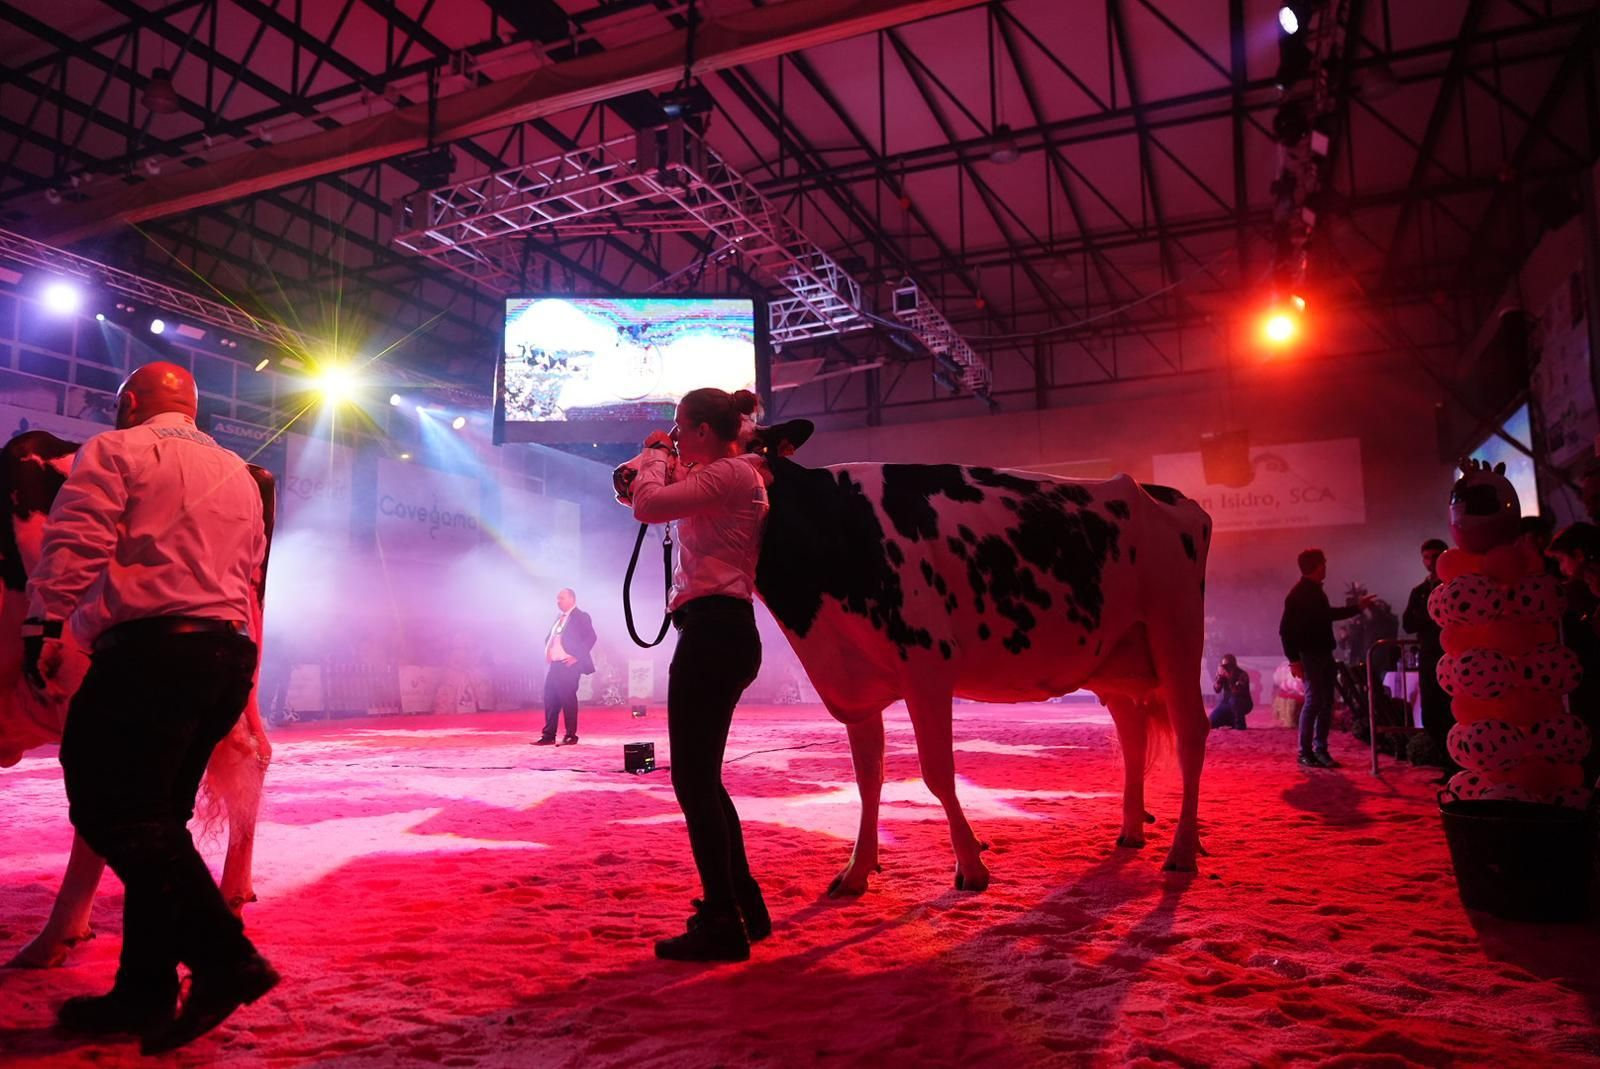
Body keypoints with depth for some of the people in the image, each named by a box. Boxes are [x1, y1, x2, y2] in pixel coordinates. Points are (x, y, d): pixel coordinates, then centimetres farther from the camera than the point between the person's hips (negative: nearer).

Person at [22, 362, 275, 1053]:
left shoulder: (115, 451, 4)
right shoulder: (236, 472, 24)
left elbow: (74, 542, -9)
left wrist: (43, 626, -8)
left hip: (151, 646, -7)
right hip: (229, 653, 8)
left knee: (113, 810, -5)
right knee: (152, 817, 12)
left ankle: (224, 959, -11)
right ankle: (145, 991, 11)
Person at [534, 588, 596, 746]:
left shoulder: (580, 616, -5)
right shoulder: (559, 617, 19)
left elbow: (590, 637, -14)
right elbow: (549, 638, 28)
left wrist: (576, 657, -17)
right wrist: (547, 653, 12)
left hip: (568, 664, -8)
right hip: (553, 664, 8)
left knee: (568, 700, -5)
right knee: (550, 700, 8)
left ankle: (571, 736, 3)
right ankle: (549, 735, 14)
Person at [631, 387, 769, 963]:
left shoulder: (729, 472, -9)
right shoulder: (731, 477, 22)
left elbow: (648, 504, -18)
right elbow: (667, 506, 27)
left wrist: (655, 455, -1)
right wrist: (663, 462, 20)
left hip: (713, 630, -11)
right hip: (723, 632, 11)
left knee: (693, 779, -5)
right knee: (702, 776, 16)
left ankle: (721, 925, 3)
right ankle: (742, 907, 26)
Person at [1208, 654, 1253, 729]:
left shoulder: (1242, 674, -19)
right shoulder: (1222, 673, -5)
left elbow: (1238, 691, -33)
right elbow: (1217, 690, -11)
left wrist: (1229, 677, -38)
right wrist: (1219, 677, -24)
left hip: (1243, 704, -5)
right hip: (1227, 702, 5)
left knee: (1233, 699, -40)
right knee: (1211, 722, -11)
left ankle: (1240, 724, -19)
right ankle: (1232, 721, 16)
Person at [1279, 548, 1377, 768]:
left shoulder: (1317, 591, 13)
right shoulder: (1298, 594, -13)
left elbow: (1329, 614, 30)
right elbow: (1285, 630, -16)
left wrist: (1358, 607, 33)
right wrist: (1294, 660, -20)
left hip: (1324, 654, 9)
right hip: (1309, 656, -9)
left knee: (1327, 702, 9)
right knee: (1314, 701, -9)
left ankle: (1320, 749, 16)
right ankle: (1305, 752, -1)